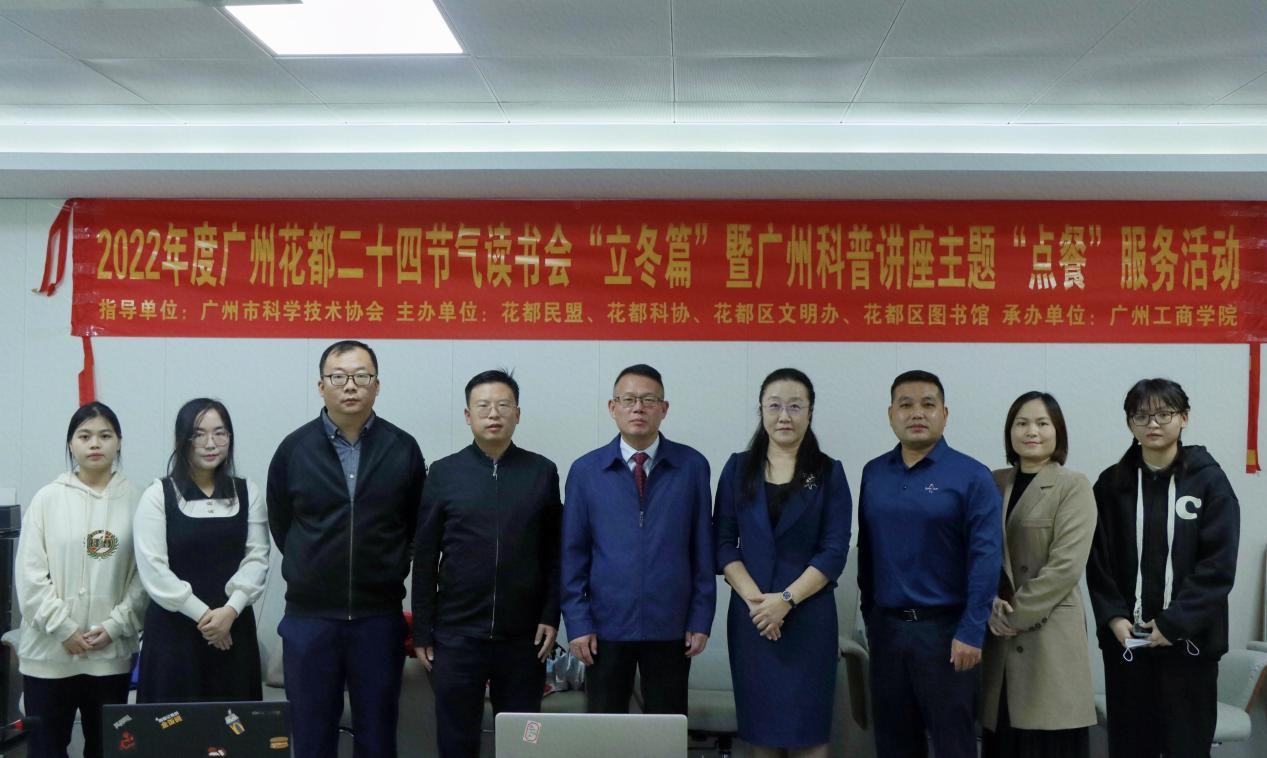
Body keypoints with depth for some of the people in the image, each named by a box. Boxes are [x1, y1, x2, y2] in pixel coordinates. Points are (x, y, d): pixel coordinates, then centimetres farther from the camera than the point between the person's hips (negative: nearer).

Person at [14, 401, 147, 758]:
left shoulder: (136, 499, -1)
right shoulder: (47, 498, -1)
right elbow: (29, 575, -4)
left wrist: (115, 626, -10)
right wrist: (63, 628, -10)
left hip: (111, 653, 0)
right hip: (50, 651, 0)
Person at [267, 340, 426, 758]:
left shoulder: (403, 449, -2)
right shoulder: (293, 449, -2)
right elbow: (280, 524, 10)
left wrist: (386, 572, 8)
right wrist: (315, 571, 11)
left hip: (379, 616, 0)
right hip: (309, 616, 0)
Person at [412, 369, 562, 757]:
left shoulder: (542, 472, 2)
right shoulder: (443, 473, 1)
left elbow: (554, 553, 5)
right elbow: (424, 558, 2)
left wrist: (551, 617, -2)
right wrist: (422, 632, 1)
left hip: (523, 634, 1)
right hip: (456, 633, 0)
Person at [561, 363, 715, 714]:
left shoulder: (692, 466, 0)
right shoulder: (585, 470, 0)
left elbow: (703, 548, 2)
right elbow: (573, 554, 1)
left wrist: (701, 619, -1)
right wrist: (577, 622, -4)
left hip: (671, 627, 0)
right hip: (606, 626, 0)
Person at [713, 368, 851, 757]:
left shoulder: (829, 473, 1)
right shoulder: (738, 468, 5)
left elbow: (834, 552, -5)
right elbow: (723, 543, 2)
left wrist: (786, 600, -15)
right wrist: (754, 598, -12)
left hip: (809, 615, -2)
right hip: (750, 614, 2)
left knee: (806, 724, 1)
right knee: (759, 722, 8)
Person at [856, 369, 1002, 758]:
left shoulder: (972, 476, -8)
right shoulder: (873, 473, 6)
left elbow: (986, 559, -12)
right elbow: (866, 549, 10)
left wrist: (971, 633, -16)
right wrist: (869, 615, 8)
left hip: (945, 628, -4)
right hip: (886, 627, 4)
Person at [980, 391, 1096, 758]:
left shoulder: (1073, 486, -3)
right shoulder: (994, 484, 10)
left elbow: (1066, 565, -12)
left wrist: (1016, 615, -11)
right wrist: (991, 606, -7)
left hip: (1050, 635, -4)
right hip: (998, 637, 4)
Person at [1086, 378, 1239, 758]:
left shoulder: (1209, 480, -2)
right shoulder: (1112, 483, 5)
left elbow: (1219, 564, -8)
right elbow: (1098, 560, 4)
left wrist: (1174, 622, -14)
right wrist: (1113, 617, -9)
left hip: (1190, 638, -2)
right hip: (1125, 637, 2)